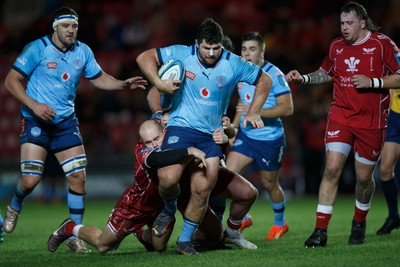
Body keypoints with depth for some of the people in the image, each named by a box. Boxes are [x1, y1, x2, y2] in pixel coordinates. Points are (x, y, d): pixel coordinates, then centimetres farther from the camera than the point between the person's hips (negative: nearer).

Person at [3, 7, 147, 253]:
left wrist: (123, 84, -1)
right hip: (35, 122, -4)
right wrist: (34, 105, -19)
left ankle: (74, 237, 5)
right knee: (31, 179, -11)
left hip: (66, 122, 4)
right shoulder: (37, 48, -10)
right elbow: (11, 80, -8)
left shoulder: (83, 51, 3)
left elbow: (99, 78, 17)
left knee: (78, 177, -7)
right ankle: (15, 208, 25)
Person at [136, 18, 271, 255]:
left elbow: (265, 80, 12)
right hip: (182, 126, -2)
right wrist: (159, 83, -14)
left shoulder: (233, 64, -2)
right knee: (168, 178, -22)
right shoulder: (182, 55, -5)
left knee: (203, 189, -6)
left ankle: (186, 239, 14)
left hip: (212, 135, 2)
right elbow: (145, 58, 0)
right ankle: (169, 209, 13)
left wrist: (253, 113, 8)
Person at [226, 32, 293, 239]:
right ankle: (243, 217, 8)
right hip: (245, 135, 6)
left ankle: (280, 222, 34)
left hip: (270, 138, -5)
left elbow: (287, 108, -21)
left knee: (269, 184, 8)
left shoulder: (274, 74, -16)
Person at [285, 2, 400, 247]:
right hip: (341, 116, 3)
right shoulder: (337, 46, 8)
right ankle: (321, 231, -12)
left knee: (364, 177, 6)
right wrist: (303, 78, 10)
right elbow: (326, 73, 26)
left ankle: (359, 223, 33)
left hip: (371, 122, -2)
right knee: (332, 169, -12)